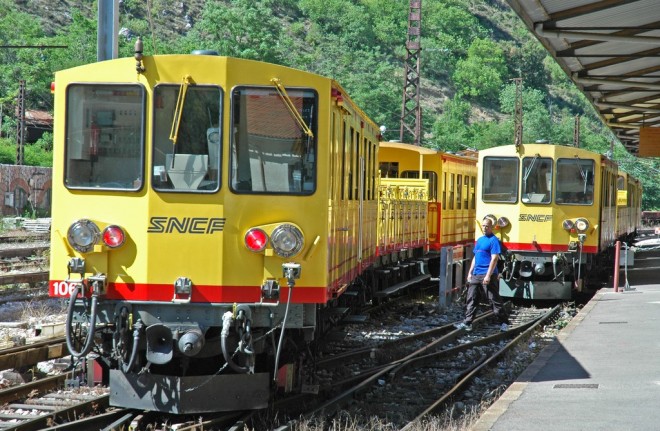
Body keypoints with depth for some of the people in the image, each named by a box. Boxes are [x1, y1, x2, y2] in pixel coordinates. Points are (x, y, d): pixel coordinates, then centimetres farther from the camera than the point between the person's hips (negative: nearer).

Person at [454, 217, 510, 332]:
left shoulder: (493, 240, -9)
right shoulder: (480, 240, 16)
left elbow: (494, 259, -16)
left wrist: (488, 276, -21)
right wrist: (470, 272, 16)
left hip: (487, 275, -8)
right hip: (476, 275, 8)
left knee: (494, 300, -2)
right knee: (471, 300, 5)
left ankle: (504, 322, 8)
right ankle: (467, 323, 6)